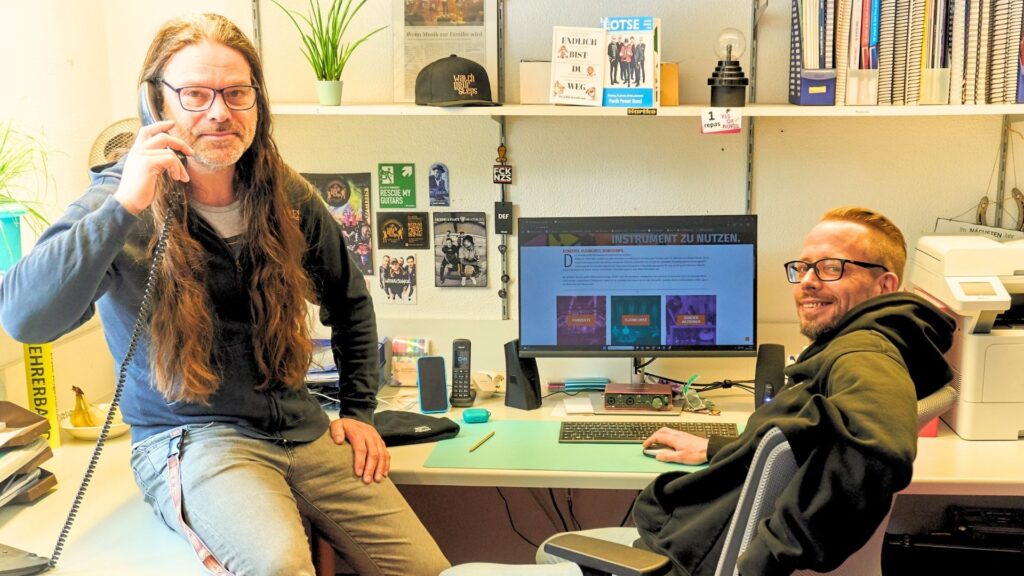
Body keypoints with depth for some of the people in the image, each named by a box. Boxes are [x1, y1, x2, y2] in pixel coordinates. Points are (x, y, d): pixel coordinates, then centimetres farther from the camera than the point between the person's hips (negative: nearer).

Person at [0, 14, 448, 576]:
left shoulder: (289, 199, 3)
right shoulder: (118, 203, -9)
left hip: (304, 432, 5)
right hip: (190, 439, -5)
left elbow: (351, 302, 19)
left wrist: (358, 411, 14)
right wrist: (124, 207, -30)